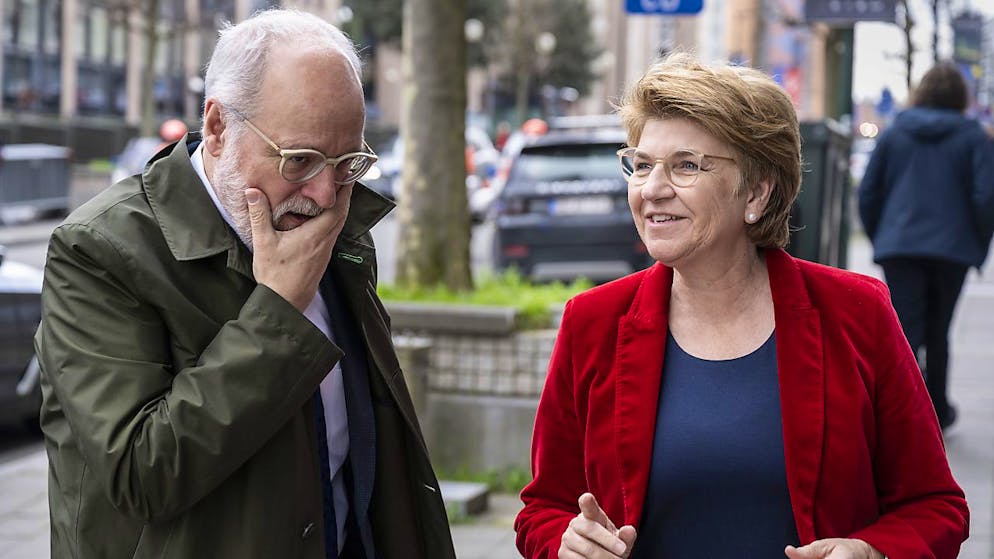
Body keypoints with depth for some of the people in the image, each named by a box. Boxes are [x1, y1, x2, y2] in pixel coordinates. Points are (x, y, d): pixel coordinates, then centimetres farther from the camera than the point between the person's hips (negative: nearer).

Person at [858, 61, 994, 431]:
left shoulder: (894, 133, 6)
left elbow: (868, 193, 6)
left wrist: (879, 240, 17)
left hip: (899, 247, 0)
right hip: (952, 248, 0)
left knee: (904, 330, -5)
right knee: (938, 331, 16)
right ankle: (937, 411, 29)